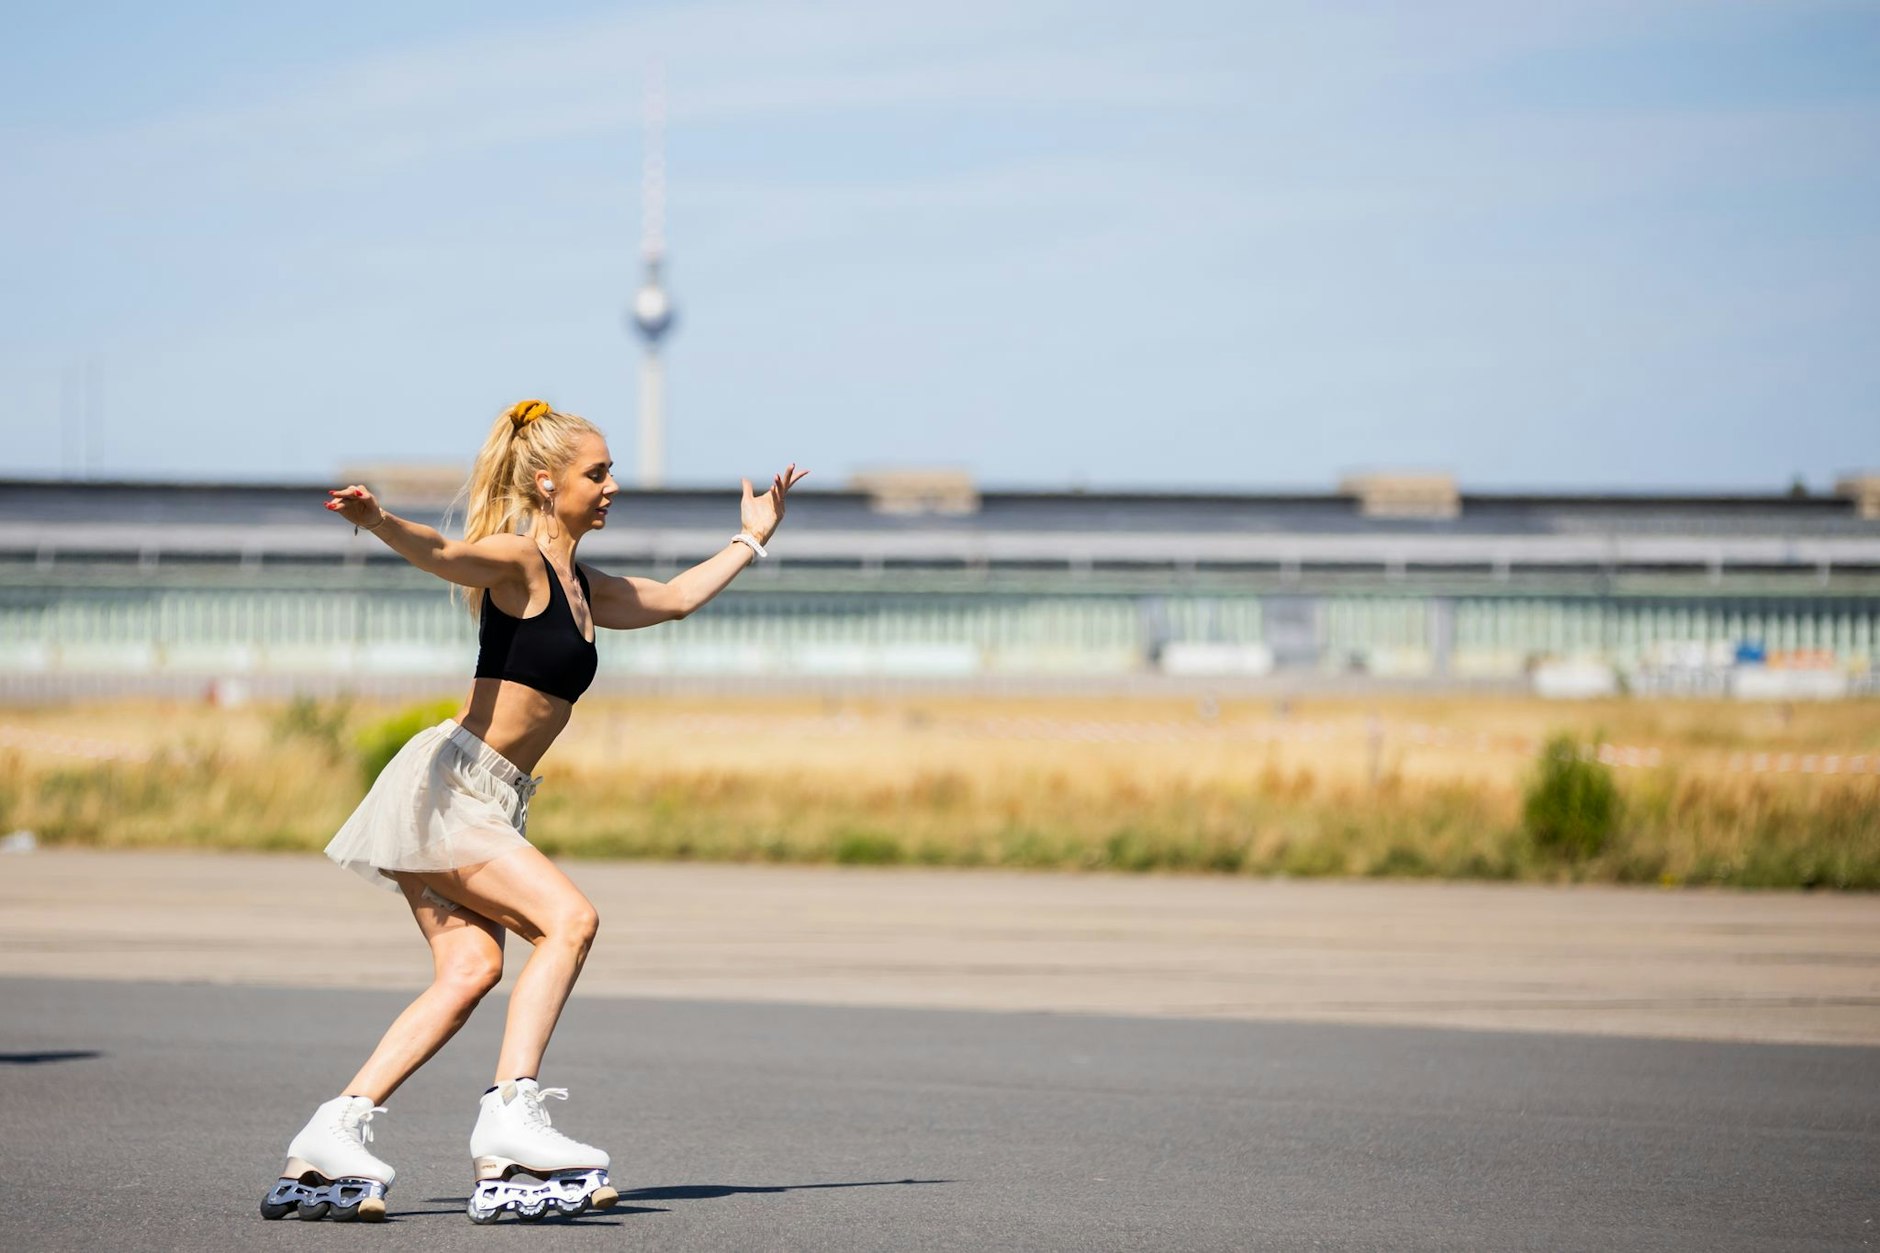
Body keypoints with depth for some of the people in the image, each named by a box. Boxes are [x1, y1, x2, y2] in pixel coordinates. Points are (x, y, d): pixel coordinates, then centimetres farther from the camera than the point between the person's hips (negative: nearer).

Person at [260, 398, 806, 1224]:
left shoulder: (580, 589, 21)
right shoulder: (517, 560, -7)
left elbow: (672, 599, 38)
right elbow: (443, 554, -28)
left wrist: (749, 541, 46)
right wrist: (376, 521, -49)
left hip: (487, 806, 8)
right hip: (448, 783, -8)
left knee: (469, 969, -7)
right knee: (568, 919, -19)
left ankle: (324, 1151, -12)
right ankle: (509, 1117, -23)